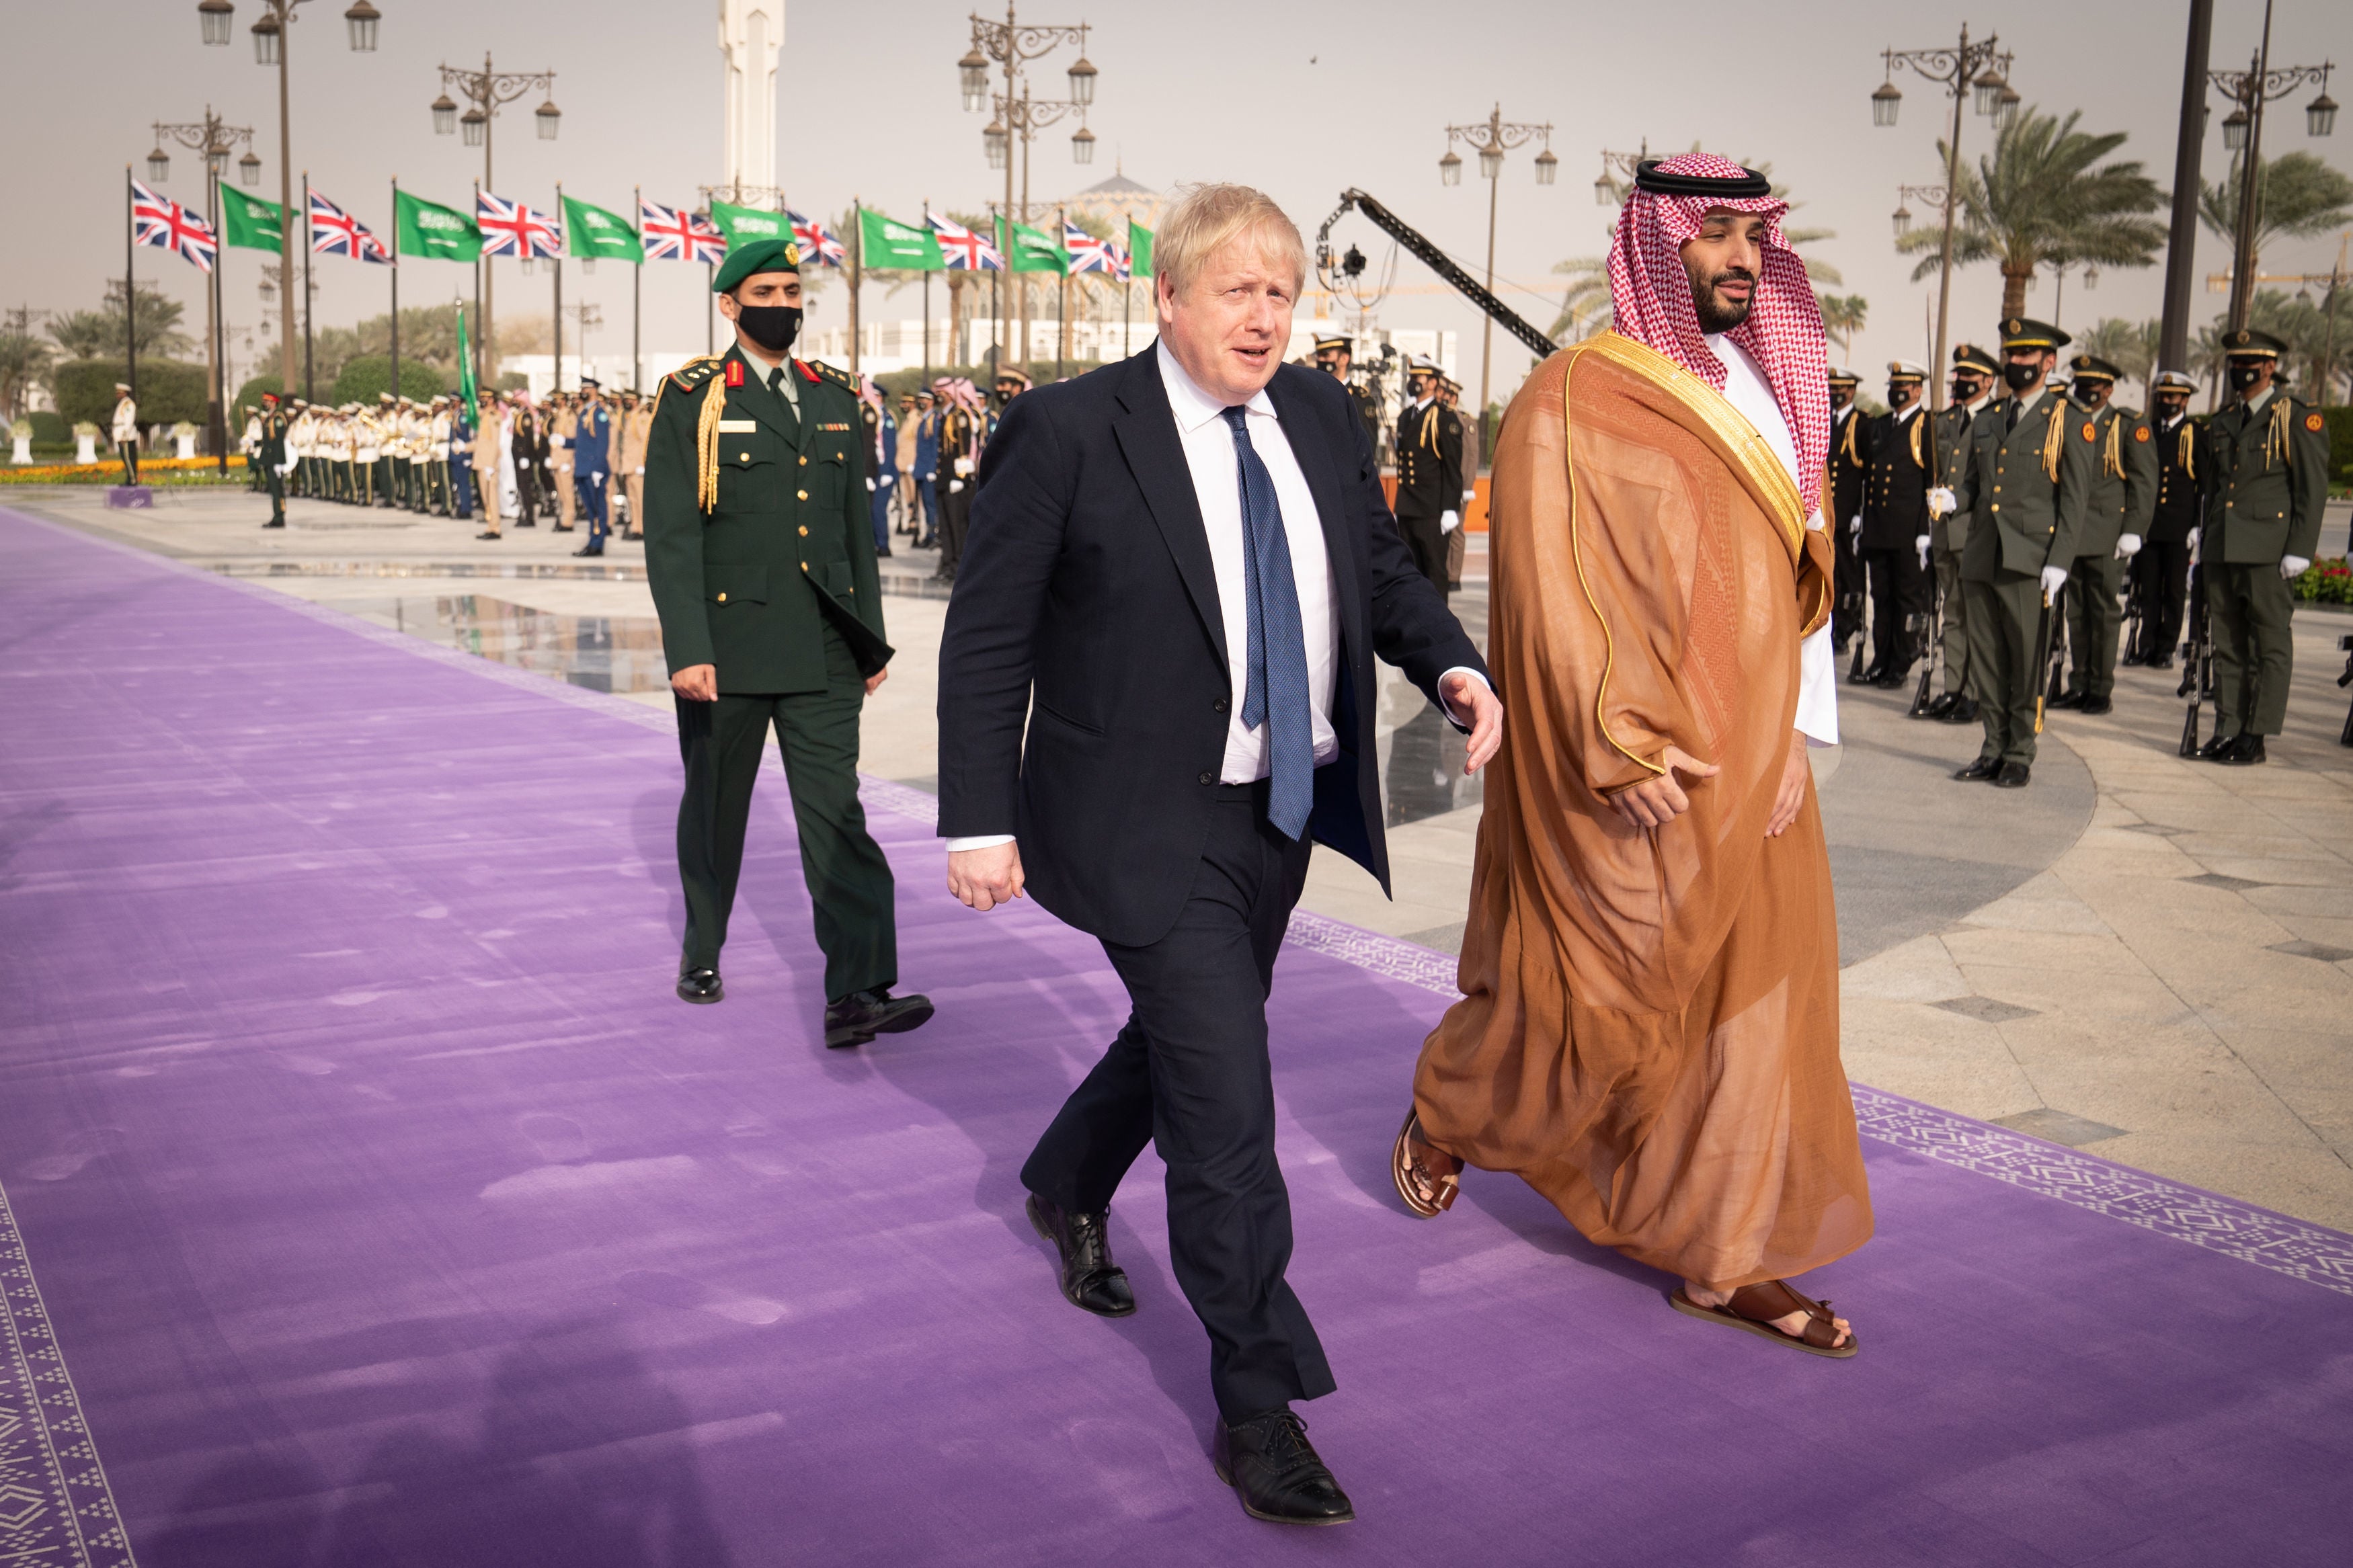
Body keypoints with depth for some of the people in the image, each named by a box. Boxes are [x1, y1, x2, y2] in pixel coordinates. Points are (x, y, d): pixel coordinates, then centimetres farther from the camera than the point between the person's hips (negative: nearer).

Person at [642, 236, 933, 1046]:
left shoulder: (835, 397, 11)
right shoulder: (692, 400, -2)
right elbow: (671, 536, -8)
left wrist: (872, 638, 12)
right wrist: (687, 650, -16)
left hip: (822, 652, 3)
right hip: (726, 648, -2)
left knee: (836, 813, -6)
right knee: (716, 809, 13)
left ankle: (857, 993, -11)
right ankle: (702, 954, 34)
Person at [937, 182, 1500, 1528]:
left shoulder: (1322, 414, 4)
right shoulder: (1067, 432, -13)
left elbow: (1382, 567, 15)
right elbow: (987, 639, -10)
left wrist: (1453, 666, -5)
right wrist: (981, 822, -14)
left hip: (1281, 811, 7)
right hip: (1148, 827, -7)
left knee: (1185, 1037, 24)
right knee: (1227, 1102, -8)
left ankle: (1066, 1189, 54)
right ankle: (1260, 1407, 6)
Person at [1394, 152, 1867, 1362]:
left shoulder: (1756, 400, 12)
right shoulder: (1574, 402, -11)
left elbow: (1788, 583, 17)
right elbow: (1549, 587, -16)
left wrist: (1788, 740, 12)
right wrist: (1622, 744, -22)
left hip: (1745, 768, 7)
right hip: (1626, 783, -7)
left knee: (1746, 1005, 8)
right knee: (1584, 991, 5)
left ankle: (1721, 1259, 19)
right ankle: (1443, 1118, 34)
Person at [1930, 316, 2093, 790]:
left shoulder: (2067, 426, 2)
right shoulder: (1984, 426, 18)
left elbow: (2074, 501, -3)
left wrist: (2059, 563, -12)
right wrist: (1952, 498, -2)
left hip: (2030, 564, -5)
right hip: (1981, 561, 5)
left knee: (2027, 667, -2)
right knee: (1986, 663, 8)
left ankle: (2020, 757, 6)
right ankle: (1993, 751, 16)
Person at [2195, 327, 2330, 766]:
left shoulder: (2298, 417, -3)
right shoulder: (2223, 420, 16)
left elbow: (2313, 489, -6)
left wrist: (2300, 549, -13)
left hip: (2267, 550, -6)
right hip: (2221, 549, 6)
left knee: (2270, 646, -1)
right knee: (2227, 644, 9)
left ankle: (2255, 737, 0)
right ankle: (2227, 731, 13)